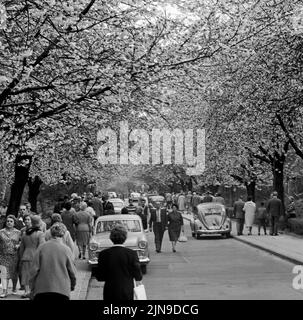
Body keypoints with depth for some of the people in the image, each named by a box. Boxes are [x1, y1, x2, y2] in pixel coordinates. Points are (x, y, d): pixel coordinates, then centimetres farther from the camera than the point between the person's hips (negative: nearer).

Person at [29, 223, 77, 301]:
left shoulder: (42, 247, -1)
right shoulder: (66, 249, -4)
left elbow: (34, 270, -1)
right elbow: (72, 272, 1)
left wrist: (32, 289, 9)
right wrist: (72, 286, 20)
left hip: (41, 289, 1)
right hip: (62, 290, -1)